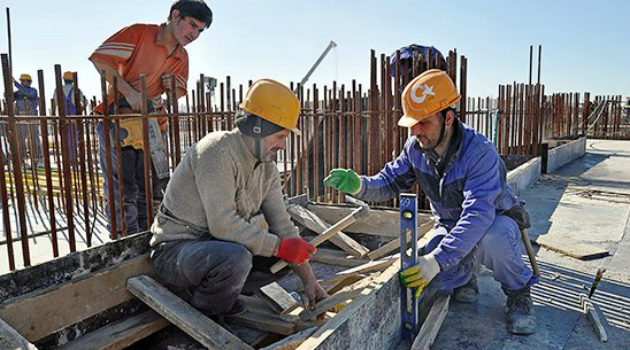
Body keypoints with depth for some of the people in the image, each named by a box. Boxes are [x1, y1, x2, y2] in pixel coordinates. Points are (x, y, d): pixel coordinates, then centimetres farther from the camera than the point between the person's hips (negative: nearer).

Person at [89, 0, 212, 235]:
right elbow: (100, 59, -15)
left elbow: (180, 92, 18)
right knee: (122, 189, -4)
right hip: (118, 120, -6)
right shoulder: (139, 33, -10)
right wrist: (129, 91, -22)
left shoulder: (182, 57, 10)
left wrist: (173, 87, -6)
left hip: (151, 124, 6)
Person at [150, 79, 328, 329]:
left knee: (290, 252, 0)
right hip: (176, 247, -8)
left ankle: (220, 292, 5)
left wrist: (309, 280, -2)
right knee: (236, 257, -37)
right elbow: (223, 224, -30)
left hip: (218, 245, 8)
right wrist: (281, 246, -26)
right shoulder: (218, 151, -24)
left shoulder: (267, 167, 2)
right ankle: (201, 314, -6)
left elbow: (281, 223, 1)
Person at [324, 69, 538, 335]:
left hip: (496, 220, -4)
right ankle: (465, 275, 15)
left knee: (491, 239, -41)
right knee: (424, 276, -22)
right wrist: (359, 186, -32)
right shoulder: (416, 147, -12)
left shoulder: (480, 152, -32)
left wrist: (438, 259, -50)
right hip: (451, 225, 4)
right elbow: (390, 182, -8)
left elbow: (478, 214, -41)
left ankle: (519, 293, -7)